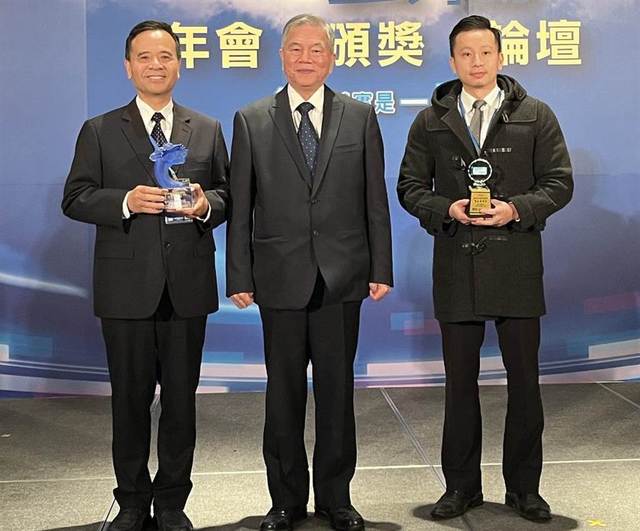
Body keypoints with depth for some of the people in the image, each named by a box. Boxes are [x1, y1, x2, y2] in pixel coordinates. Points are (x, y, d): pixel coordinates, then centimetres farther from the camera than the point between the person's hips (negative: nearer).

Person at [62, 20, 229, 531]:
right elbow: (75, 199, 1)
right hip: (126, 286, -1)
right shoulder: (99, 131, 5)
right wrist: (126, 201, -17)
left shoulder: (207, 130, 11)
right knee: (130, 397, 8)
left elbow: (225, 195, 11)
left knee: (182, 397, 8)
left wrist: (205, 203, -12)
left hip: (187, 285, 1)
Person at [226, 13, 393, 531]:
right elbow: (241, 207, 2)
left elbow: (375, 201, 5)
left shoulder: (361, 117, 6)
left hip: (342, 276, 1)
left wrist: (381, 269, 0)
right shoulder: (250, 121, 4)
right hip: (280, 278, 0)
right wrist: (239, 276, -2)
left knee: (337, 390, 9)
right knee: (284, 393, 9)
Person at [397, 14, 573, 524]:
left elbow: (559, 183, 3)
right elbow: (410, 186, 8)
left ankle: (524, 486, 21)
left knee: (525, 380, 6)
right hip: (456, 267, 1)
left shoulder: (535, 115, 5)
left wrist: (516, 209, -14)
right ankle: (461, 486, 22)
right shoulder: (431, 121, 8)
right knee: (460, 380, 9)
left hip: (517, 266, -1)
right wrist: (445, 208, -12)